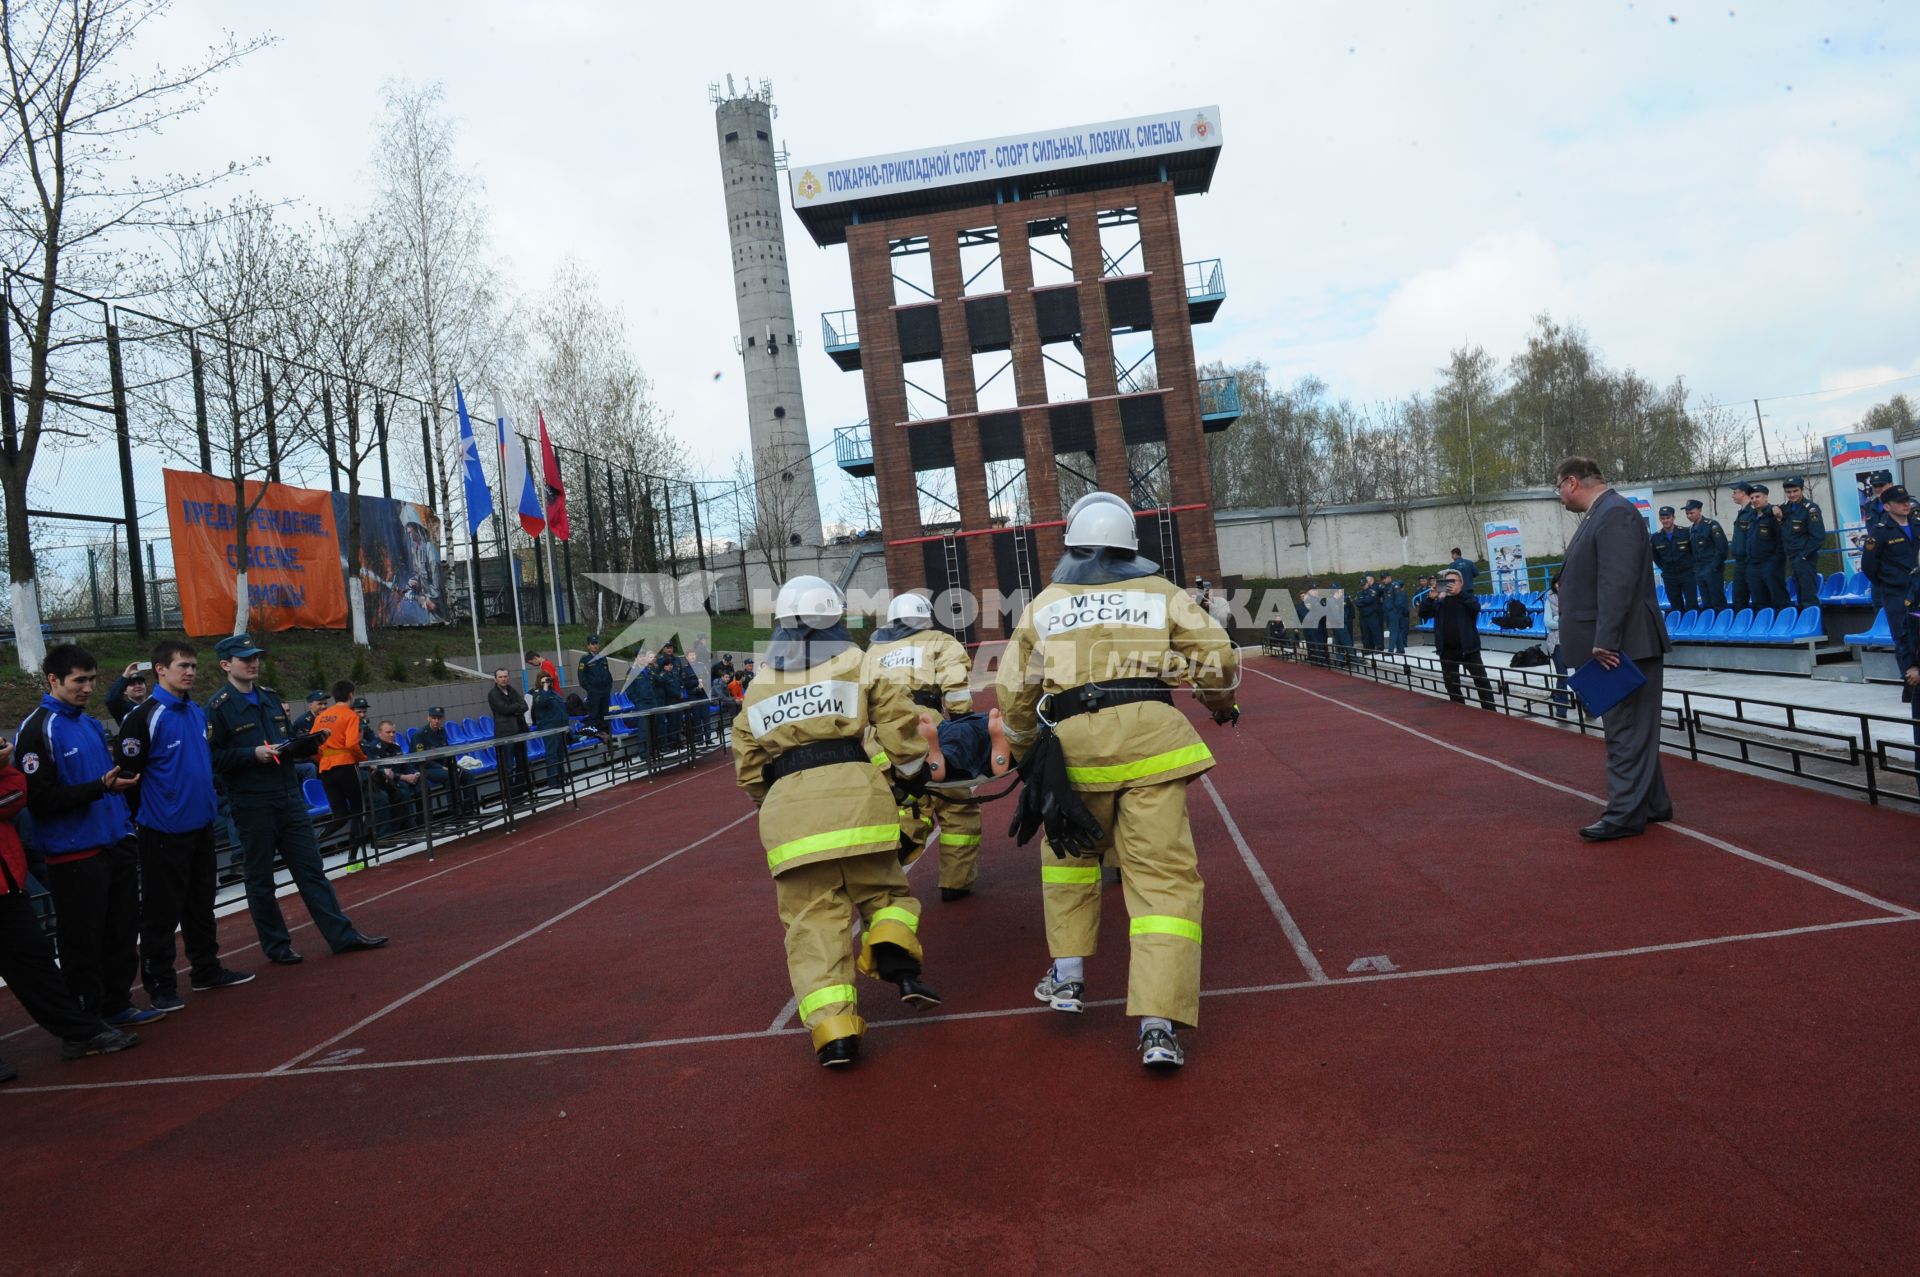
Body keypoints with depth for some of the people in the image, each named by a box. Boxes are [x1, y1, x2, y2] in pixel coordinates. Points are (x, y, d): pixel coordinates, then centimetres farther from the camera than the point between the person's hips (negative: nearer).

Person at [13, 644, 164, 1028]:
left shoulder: (91, 723, 14)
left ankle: (117, 1005, 26)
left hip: (116, 844, 7)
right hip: (75, 854, -7)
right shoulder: (37, 730, -10)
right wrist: (99, 787, -23)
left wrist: (122, 776, 5)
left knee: (123, 930, 13)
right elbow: (41, 798, -16)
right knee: (83, 940, 2)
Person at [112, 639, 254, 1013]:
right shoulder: (145, 716, -14)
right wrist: (147, 817, -8)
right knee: (162, 911, 2)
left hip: (201, 825, 7)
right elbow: (127, 772, -14)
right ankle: (160, 984, 12)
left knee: (201, 904, 17)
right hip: (163, 832, -7)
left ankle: (206, 969, 27)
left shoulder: (198, 713, 10)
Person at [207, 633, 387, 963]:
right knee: (261, 878, 6)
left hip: (289, 796, 6)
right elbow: (213, 758, -12)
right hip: (252, 804, -6)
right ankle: (276, 945, 17)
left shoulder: (270, 697, 13)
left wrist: (298, 744, 1)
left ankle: (342, 934, 9)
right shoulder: (219, 707, -7)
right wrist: (253, 754, -21)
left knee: (311, 868, 7)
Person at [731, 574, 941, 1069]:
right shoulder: (857, 663, 14)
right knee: (884, 891, 16)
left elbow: (748, 767, 23)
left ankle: (833, 1030, -10)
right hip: (854, 793, -1)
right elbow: (898, 724, 4)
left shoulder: (759, 686, 23)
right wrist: (911, 769, 19)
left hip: (788, 805, 2)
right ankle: (895, 957, -13)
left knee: (814, 921, 2)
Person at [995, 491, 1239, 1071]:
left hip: (1074, 742, 1)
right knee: (1163, 875, 0)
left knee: (1069, 849, 27)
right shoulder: (1161, 593, 14)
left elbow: (1013, 692, 17)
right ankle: (1159, 1026, -8)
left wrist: (1026, 751, 34)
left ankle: (1068, 974, 25)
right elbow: (1218, 658, 7)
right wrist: (1219, 701, 28)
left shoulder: (1044, 604, 17)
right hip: (1150, 736, -1)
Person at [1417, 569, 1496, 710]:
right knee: (1451, 684, 9)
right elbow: (1423, 614, -2)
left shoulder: (1467, 599, 1)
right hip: (1447, 651, 3)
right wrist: (1430, 598, -18)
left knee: (1482, 681, -2)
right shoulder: (1440, 602, 9)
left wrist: (1459, 593, -32)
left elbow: (1476, 607, -21)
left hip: (1468, 649, -3)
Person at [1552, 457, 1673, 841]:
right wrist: (1599, 642, 19)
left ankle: (1626, 814, -1)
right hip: (1611, 646, 10)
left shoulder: (1615, 514, -16)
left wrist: (1605, 641, -26)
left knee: (1626, 731, -5)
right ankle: (1653, 805, 26)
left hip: (1623, 647, -10)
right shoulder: (1598, 515, 16)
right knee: (1631, 730, 16)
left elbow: (1618, 583, -24)